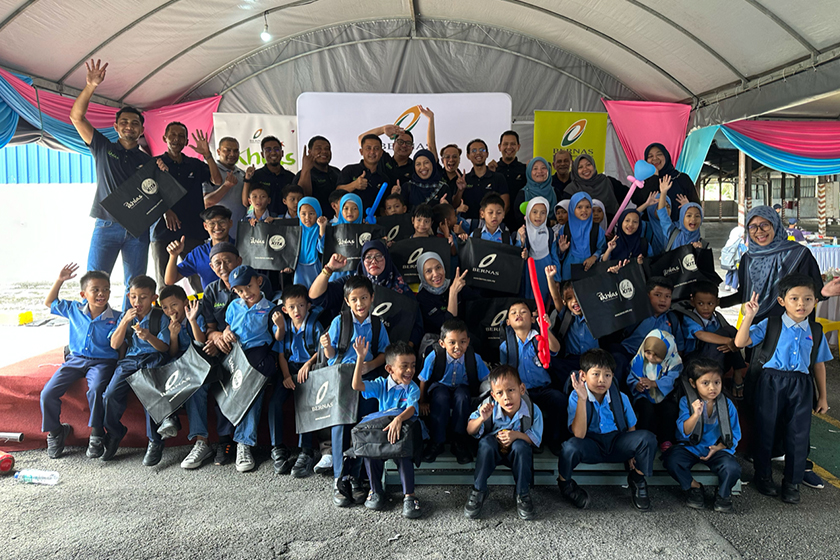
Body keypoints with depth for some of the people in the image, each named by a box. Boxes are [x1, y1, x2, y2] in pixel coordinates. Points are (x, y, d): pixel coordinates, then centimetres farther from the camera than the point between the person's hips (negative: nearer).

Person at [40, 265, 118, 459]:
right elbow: (49, 303, 21)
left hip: (102, 361, -4)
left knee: (96, 391, -32)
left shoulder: (114, 318, -7)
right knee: (48, 394, -11)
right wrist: (59, 280, 10)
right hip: (76, 359, 4)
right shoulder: (74, 310, 5)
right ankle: (55, 431, 14)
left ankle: (97, 435, -14)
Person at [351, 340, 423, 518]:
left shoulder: (412, 388, -1)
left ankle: (409, 496, -17)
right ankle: (376, 492, -2)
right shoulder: (381, 385, 5)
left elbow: (411, 409, -19)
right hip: (379, 430, 2)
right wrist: (360, 358, -16)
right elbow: (357, 386, -8)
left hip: (403, 431, -2)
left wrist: (398, 419, -43)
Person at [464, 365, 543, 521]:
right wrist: (481, 419, -33)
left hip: (517, 454, 0)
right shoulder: (488, 407, -19)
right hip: (493, 452, 0)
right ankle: (478, 491, -15)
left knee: (520, 446, -33)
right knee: (486, 442, -32)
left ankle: (523, 494, -12)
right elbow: (470, 431, -12)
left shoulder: (533, 411, -20)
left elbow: (536, 440, -13)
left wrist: (517, 435, -33)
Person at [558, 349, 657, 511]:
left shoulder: (621, 398, -5)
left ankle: (637, 481, 6)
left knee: (647, 437, -24)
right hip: (590, 446, -3)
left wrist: (633, 453, -8)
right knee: (570, 447, -36)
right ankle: (564, 483, -1)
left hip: (617, 443, 3)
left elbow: (631, 428, 9)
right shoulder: (576, 397, -15)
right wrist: (582, 400, -33)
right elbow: (579, 434, -26)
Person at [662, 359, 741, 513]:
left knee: (732, 468, -30)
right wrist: (695, 415, -34)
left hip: (718, 449, 1)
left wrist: (717, 448, -11)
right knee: (671, 460, -28)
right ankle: (693, 487, 2)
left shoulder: (727, 405, 0)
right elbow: (685, 432, -16)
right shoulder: (686, 401, -7)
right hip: (690, 447, -1)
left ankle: (723, 494, 3)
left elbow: (734, 435, 6)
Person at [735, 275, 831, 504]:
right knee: (766, 429, 6)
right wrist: (749, 316, -22)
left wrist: (822, 396, 17)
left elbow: (818, 364, 15)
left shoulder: (816, 331, 8)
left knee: (799, 433, 4)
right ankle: (763, 476, 25)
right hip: (771, 382, -3)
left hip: (801, 386, 3)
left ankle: (792, 482, 21)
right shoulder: (770, 324, -3)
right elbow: (740, 342, -13)